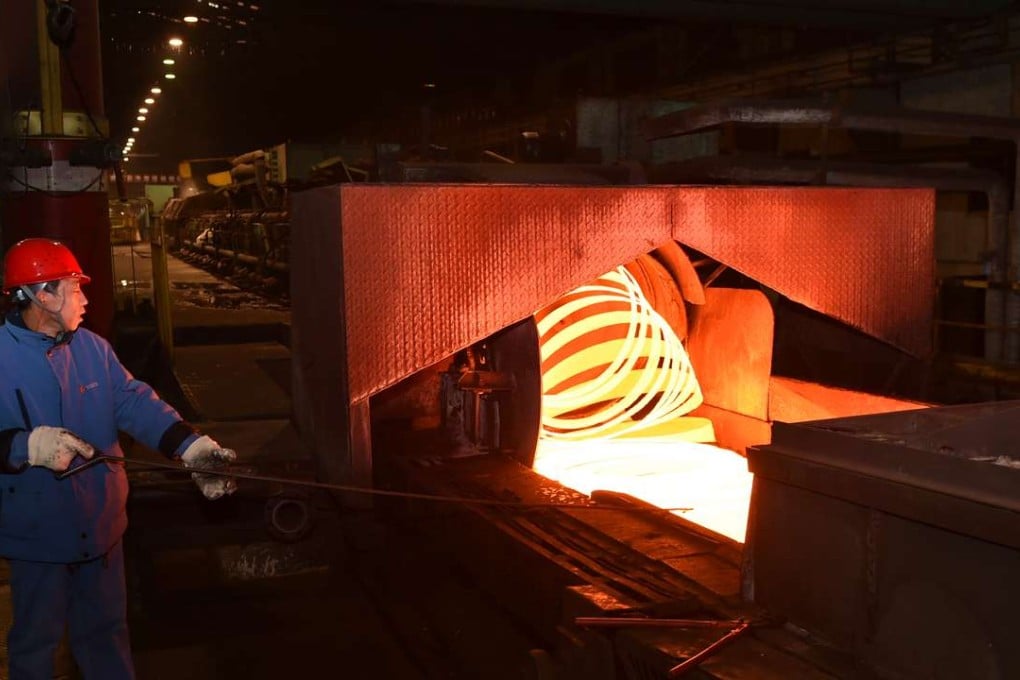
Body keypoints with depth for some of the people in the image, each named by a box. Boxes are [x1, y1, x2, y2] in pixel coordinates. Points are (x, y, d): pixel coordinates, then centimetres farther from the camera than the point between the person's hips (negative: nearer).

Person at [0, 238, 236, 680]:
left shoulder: (93, 348, 1)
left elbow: (136, 403, -8)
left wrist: (190, 445, -22)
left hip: (100, 524, 5)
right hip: (36, 532, -4)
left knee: (105, 628, 21)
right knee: (36, 639, 13)